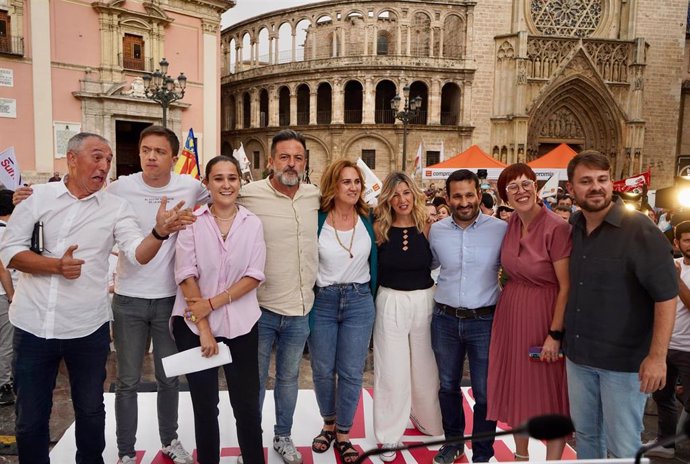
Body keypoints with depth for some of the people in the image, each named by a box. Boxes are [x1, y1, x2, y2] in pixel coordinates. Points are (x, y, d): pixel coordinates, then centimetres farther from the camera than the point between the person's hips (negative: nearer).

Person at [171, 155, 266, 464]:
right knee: (204, 405, 12)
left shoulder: (252, 223, 2)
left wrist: (213, 303, -14)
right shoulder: (192, 221, -3)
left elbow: (254, 276, -3)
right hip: (194, 326, 0)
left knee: (247, 405, 4)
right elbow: (186, 275, -7)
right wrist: (203, 329, -11)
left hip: (241, 325, 1)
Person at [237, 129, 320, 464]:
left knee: (289, 378, 20)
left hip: (299, 310, 4)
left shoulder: (315, 196, 1)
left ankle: (283, 437, 40)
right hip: (259, 308, -3)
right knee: (254, 379, 13)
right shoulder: (249, 195, -12)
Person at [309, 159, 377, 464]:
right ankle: (328, 423, 34)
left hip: (359, 302, 1)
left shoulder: (367, 220, 1)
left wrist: (371, 297, 10)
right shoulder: (316, 220, -7)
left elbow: (374, 262, 11)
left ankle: (343, 433, 24)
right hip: (322, 302, -1)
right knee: (323, 371, 10)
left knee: (351, 373, 6)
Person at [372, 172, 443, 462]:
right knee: (391, 371, 5)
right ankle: (390, 434, 21)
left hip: (425, 301, 1)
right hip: (391, 303, -1)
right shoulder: (379, 229, -5)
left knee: (425, 367, 16)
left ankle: (427, 419, 41)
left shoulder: (428, 228, -4)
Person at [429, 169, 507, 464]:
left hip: (484, 321, -3)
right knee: (448, 386, 18)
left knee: (485, 392, 8)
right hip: (445, 320, 3)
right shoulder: (436, 230, 0)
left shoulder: (500, 229, -8)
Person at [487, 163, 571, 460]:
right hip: (510, 313, 7)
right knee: (516, 389, 17)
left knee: (550, 394, 7)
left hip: (544, 315, -6)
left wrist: (555, 334, -18)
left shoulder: (556, 228, -18)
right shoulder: (511, 224, 2)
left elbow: (566, 287, -17)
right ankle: (521, 456, 36)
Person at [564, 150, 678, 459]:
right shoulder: (571, 229, 3)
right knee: (584, 433, 19)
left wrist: (657, 355, -18)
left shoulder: (639, 230, -14)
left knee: (623, 448, 7)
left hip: (624, 359, -5)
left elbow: (666, 294, -15)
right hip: (577, 354, 5)